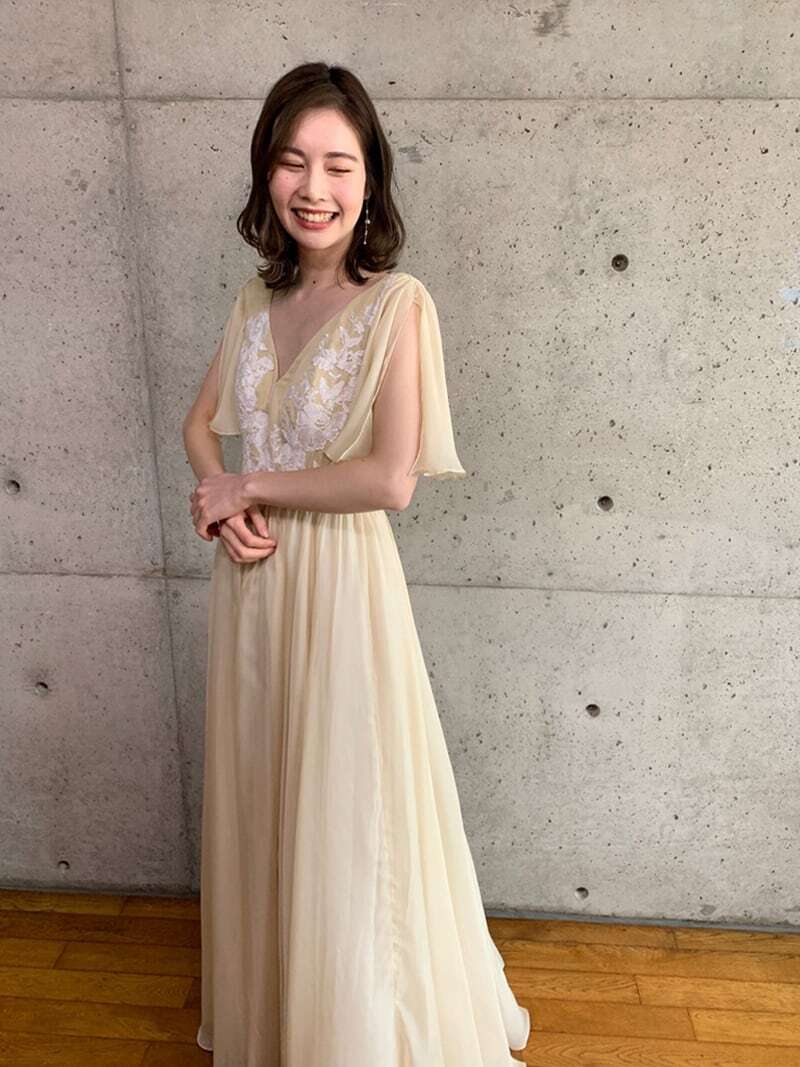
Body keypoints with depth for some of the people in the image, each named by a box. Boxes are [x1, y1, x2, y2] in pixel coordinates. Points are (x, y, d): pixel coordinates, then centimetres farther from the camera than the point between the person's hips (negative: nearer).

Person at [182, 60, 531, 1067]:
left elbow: (391, 479, -21)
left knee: (345, 815, 7)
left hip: (340, 581, -6)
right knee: (259, 799, 19)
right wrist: (222, 503, -5)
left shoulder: (397, 302, -13)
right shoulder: (257, 297, 6)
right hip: (251, 581, 6)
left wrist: (252, 486, -11)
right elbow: (201, 423, 15)